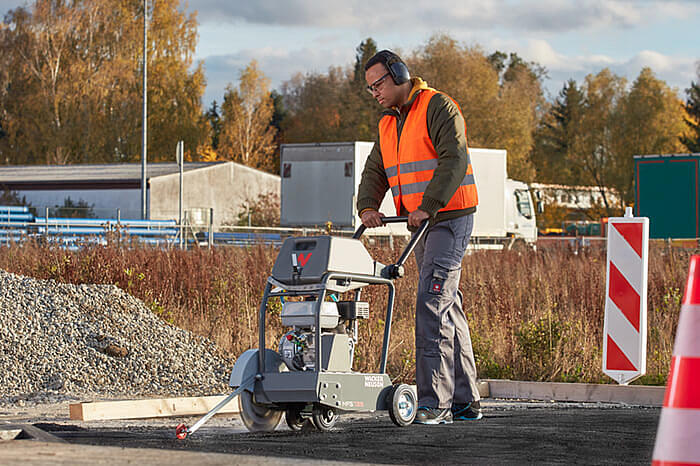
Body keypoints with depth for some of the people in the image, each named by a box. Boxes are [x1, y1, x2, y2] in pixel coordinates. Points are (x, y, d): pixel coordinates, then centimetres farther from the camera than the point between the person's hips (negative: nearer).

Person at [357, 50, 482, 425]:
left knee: (432, 303, -16)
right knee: (448, 308, 11)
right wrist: (368, 207, -7)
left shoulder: (439, 108, -10)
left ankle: (435, 402, -18)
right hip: (421, 225, 9)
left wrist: (428, 206, -29)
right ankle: (465, 400, 16)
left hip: (449, 220, -9)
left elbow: (453, 161, -21)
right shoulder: (389, 124, 17)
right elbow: (375, 171, 13)